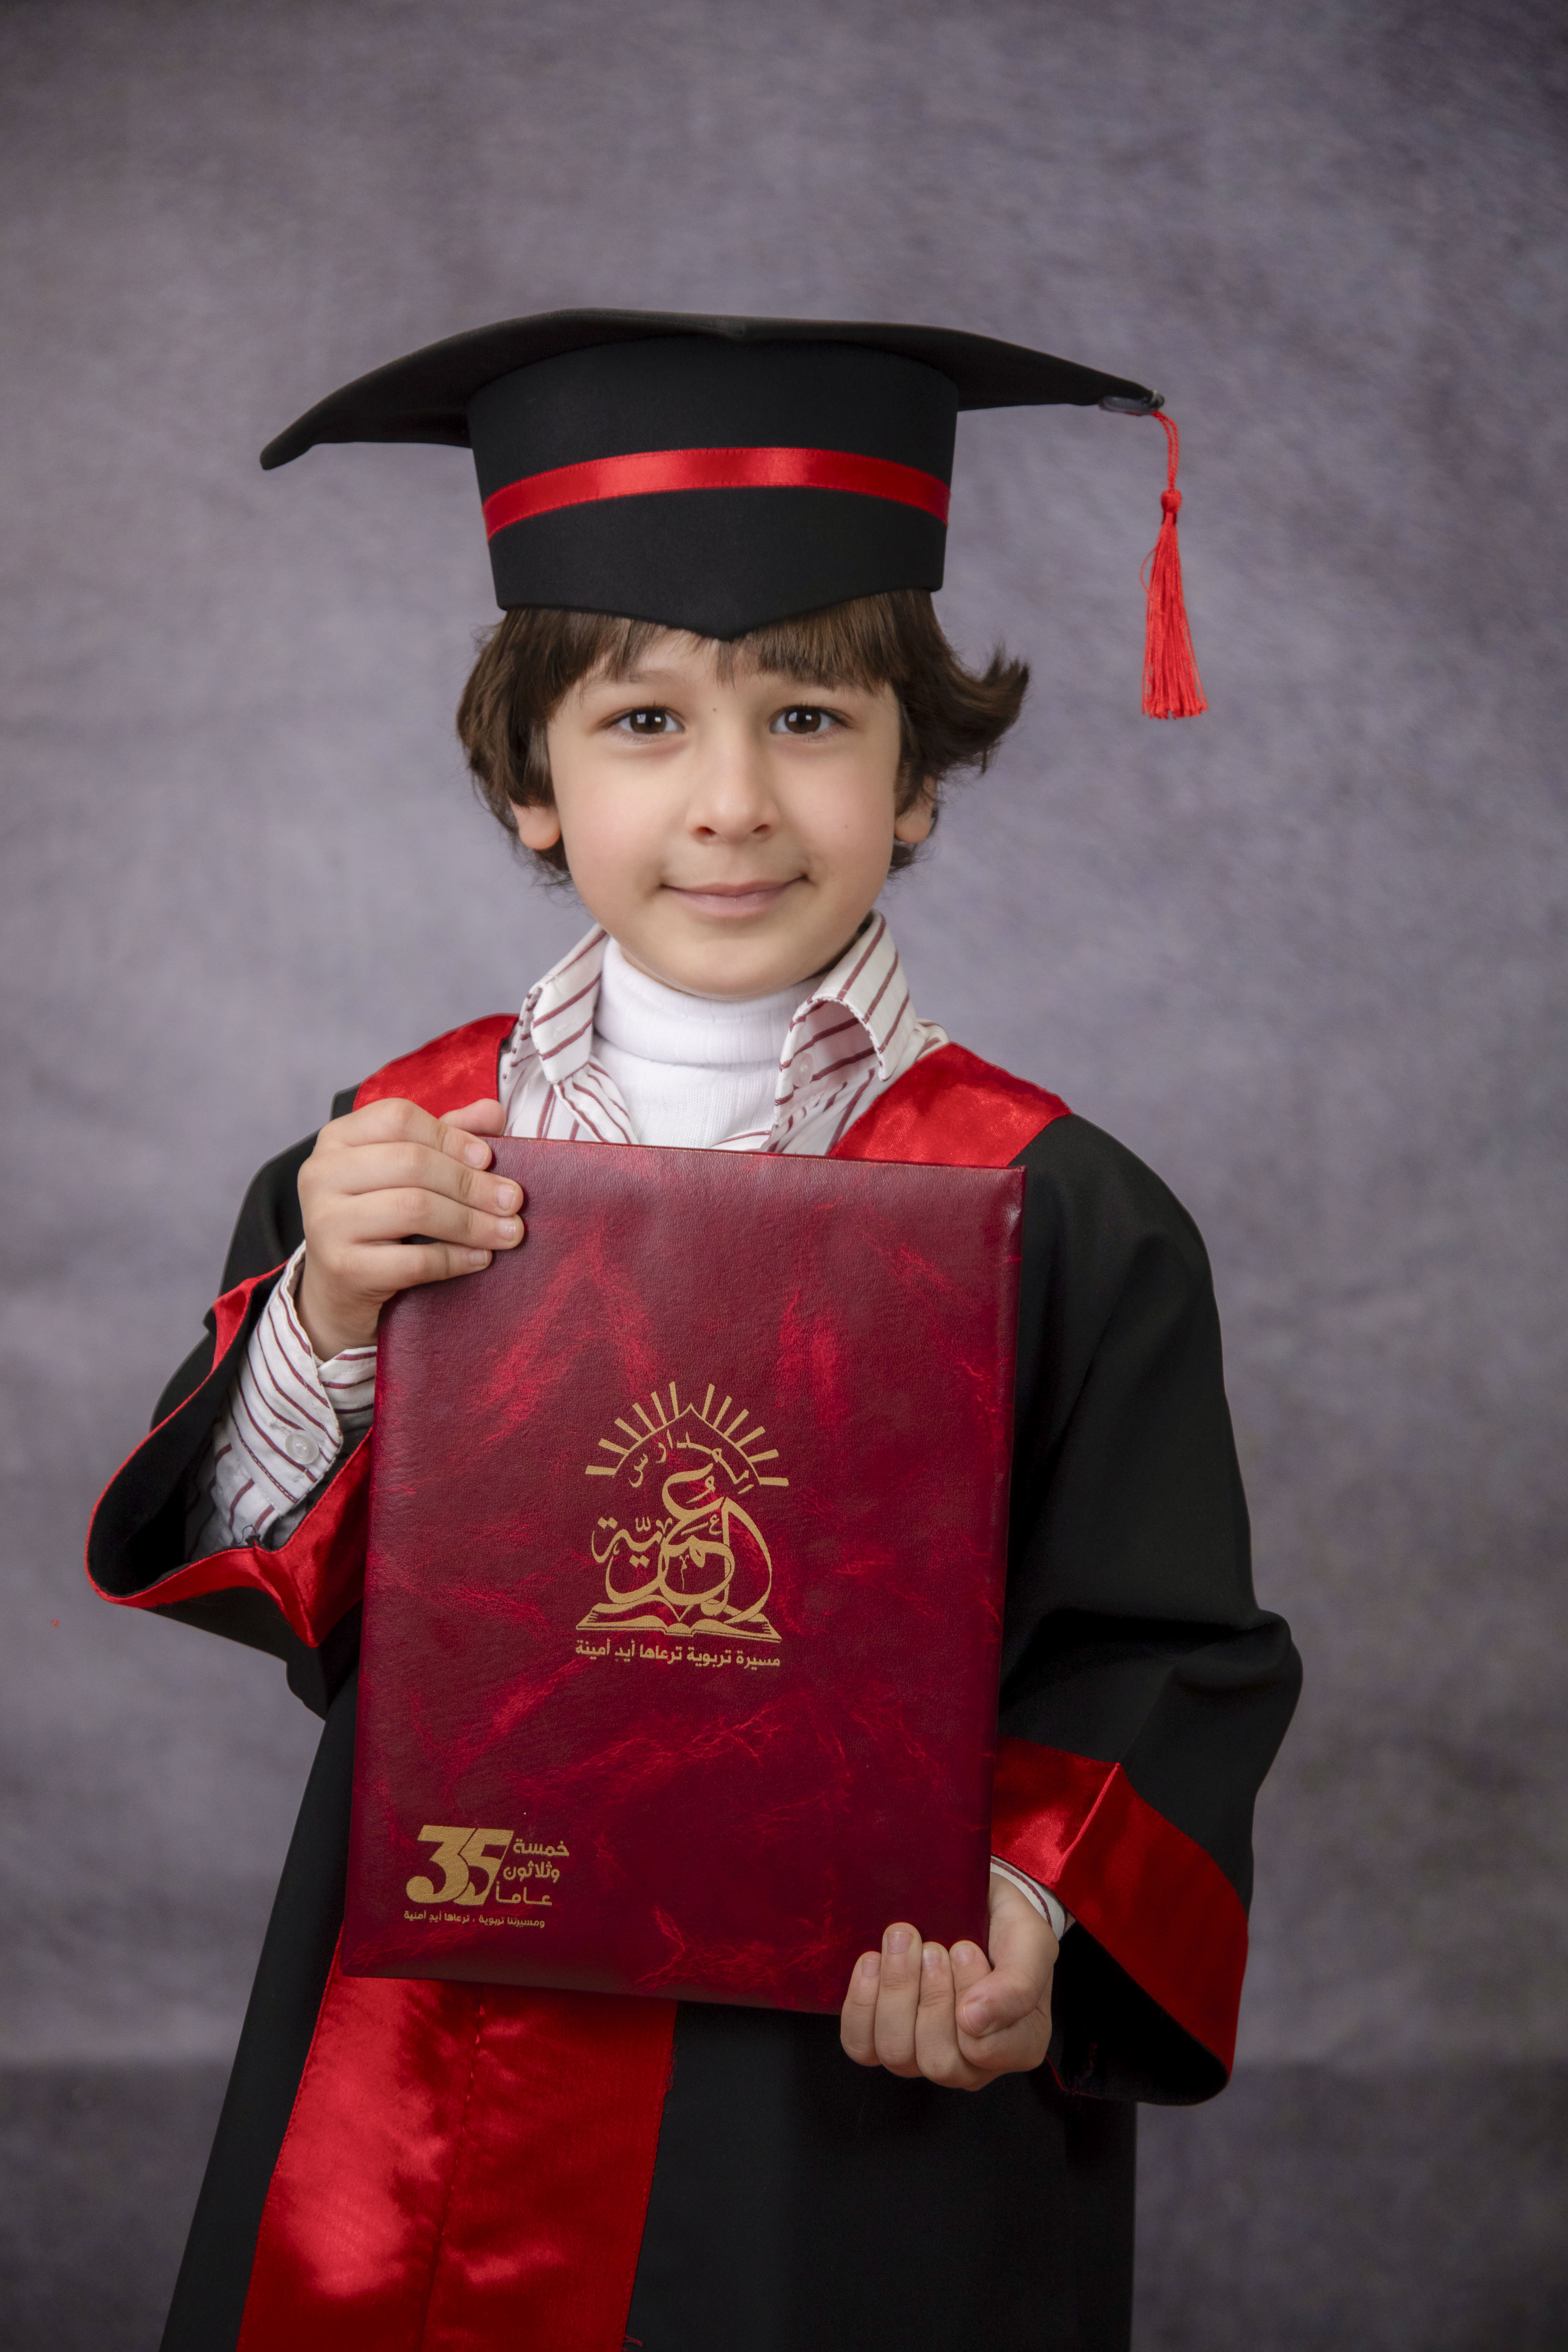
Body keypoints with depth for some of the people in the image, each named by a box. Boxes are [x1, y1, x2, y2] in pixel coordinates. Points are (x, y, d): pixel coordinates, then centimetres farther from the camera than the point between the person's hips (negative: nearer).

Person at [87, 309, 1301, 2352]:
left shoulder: (1057, 1218, -8)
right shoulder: (400, 1151, 0)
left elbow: (1164, 1668, -6)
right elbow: (267, 1591, -2)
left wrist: (1029, 1917, -23)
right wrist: (324, 1327, -19)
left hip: (850, 2121, -2)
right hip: (420, 2083, 2)